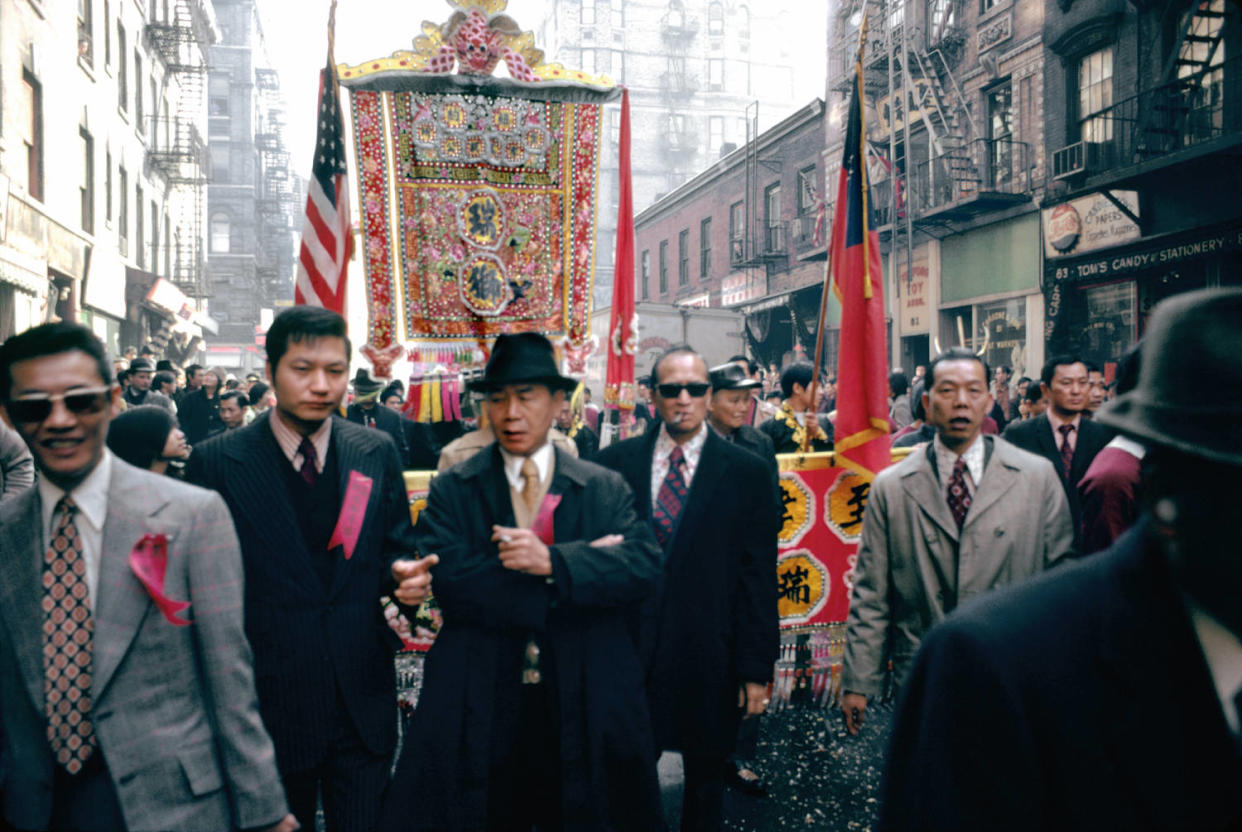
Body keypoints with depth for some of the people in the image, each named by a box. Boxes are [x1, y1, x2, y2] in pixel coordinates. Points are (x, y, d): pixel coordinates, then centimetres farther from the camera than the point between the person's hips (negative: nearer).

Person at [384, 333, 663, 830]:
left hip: (585, 710, 1)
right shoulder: (452, 491, -1)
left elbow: (643, 565, -12)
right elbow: (450, 583, -16)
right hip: (482, 712, -1)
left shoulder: (606, 490, 2)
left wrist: (553, 562, -27)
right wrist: (584, 563, -17)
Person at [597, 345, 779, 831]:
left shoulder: (746, 472, -2)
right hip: (630, 647, 1)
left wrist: (756, 668, -4)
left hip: (708, 657, 0)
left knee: (706, 775, 15)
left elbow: (758, 576, -2)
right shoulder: (616, 462, 2)